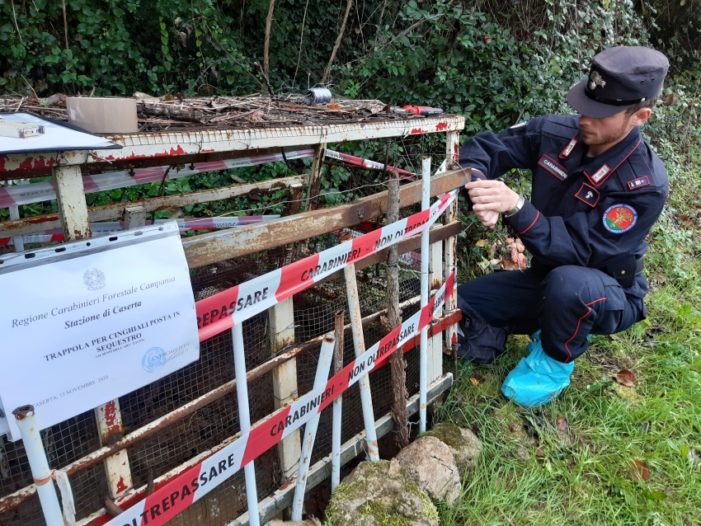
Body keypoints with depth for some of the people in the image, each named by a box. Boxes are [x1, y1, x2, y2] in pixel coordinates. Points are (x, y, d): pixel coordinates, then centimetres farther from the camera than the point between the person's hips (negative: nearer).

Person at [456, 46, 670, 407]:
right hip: (545, 278, 4)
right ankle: (547, 323, 11)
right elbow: (483, 147, -9)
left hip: (609, 295, -4)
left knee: (568, 283, -41)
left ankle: (555, 362, -7)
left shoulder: (645, 185, -27)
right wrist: (478, 185, -31)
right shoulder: (556, 133, -13)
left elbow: (575, 250, -32)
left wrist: (515, 207, -45)